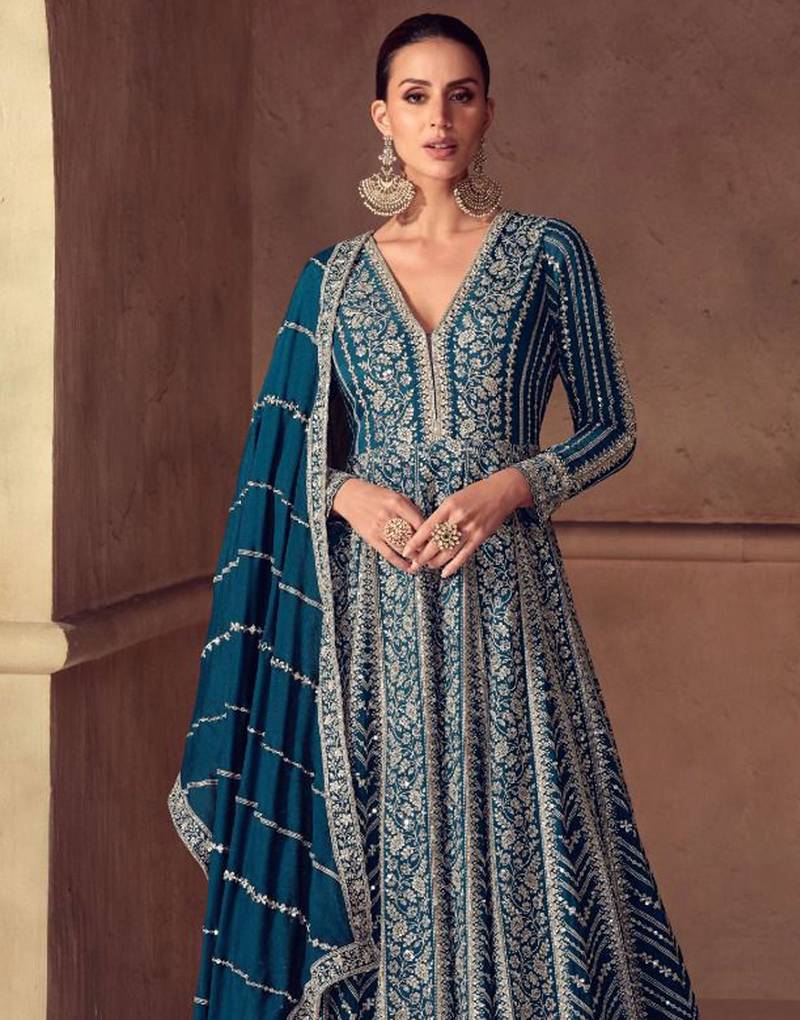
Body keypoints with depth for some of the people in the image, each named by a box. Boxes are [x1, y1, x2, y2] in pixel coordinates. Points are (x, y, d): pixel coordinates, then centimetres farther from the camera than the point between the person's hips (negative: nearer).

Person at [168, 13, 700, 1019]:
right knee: (378, 845, 4)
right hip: (370, 596, 2)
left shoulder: (547, 253, 3)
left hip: (501, 593, -1)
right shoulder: (334, 274, 9)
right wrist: (347, 494, -8)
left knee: (507, 837, -1)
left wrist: (512, 486, -12)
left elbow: (611, 428, 5)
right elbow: (290, 449, 12)